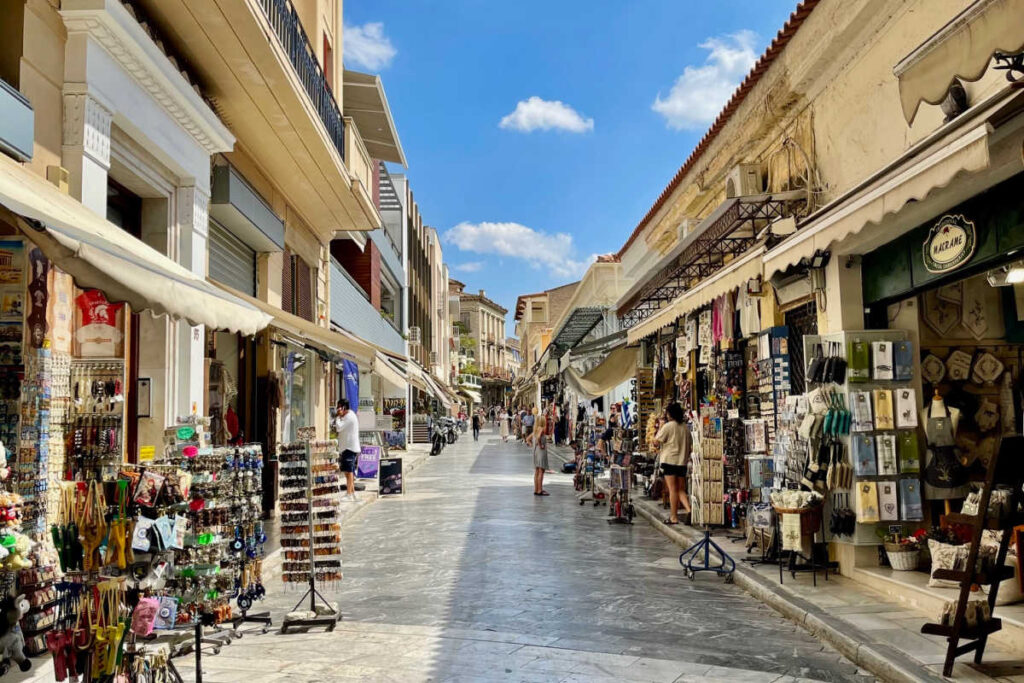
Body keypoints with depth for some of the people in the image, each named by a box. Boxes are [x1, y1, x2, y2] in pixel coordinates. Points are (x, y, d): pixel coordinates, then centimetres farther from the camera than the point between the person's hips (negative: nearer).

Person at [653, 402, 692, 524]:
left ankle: (673, 517, 1)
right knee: (681, 490, 13)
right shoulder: (686, 427, 7)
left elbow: (656, 442, -9)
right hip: (683, 462, 5)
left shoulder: (668, 426, -10)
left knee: (673, 489, -2)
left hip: (669, 460, -5)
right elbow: (691, 446, 12)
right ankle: (688, 510, -7)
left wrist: (659, 431, 6)